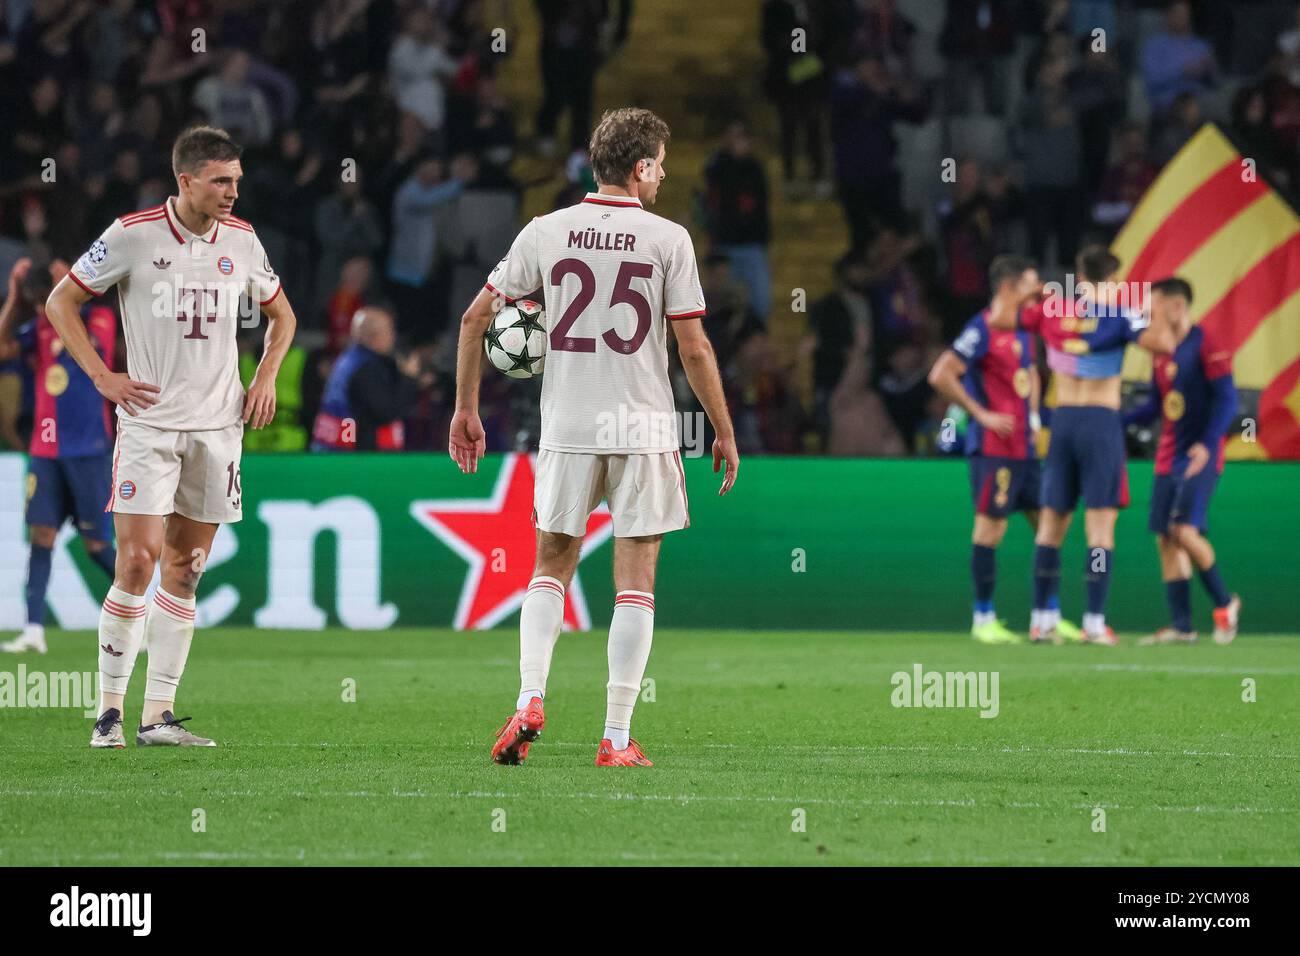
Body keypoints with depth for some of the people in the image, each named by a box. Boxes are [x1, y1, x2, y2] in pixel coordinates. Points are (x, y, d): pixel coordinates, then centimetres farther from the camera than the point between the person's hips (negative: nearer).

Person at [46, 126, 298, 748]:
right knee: (139, 559, -12)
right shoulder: (134, 235, -7)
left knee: (185, 571, 4)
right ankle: (110, 708, -3)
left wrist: (266, 377, 7)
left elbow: (280, 314, 23)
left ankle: (157, 715, 8)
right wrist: (101, 375, -7)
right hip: (148, 419, -4)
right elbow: (60, 301, 2)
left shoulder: (241, 241, 6)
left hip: (218, 423, 4)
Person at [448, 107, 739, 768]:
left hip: (568, 429, 2)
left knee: (551, 568, 16)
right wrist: (725, 433, 4)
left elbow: (475, 318, 4)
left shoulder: (546, 232, 3)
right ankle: (617, 738, 1)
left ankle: (529, 700, -3)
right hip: (643, 429, -2)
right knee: (635, 582, 4)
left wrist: (466, 410, 13)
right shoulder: (668, 240, -5)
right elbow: (694, 349, -6)